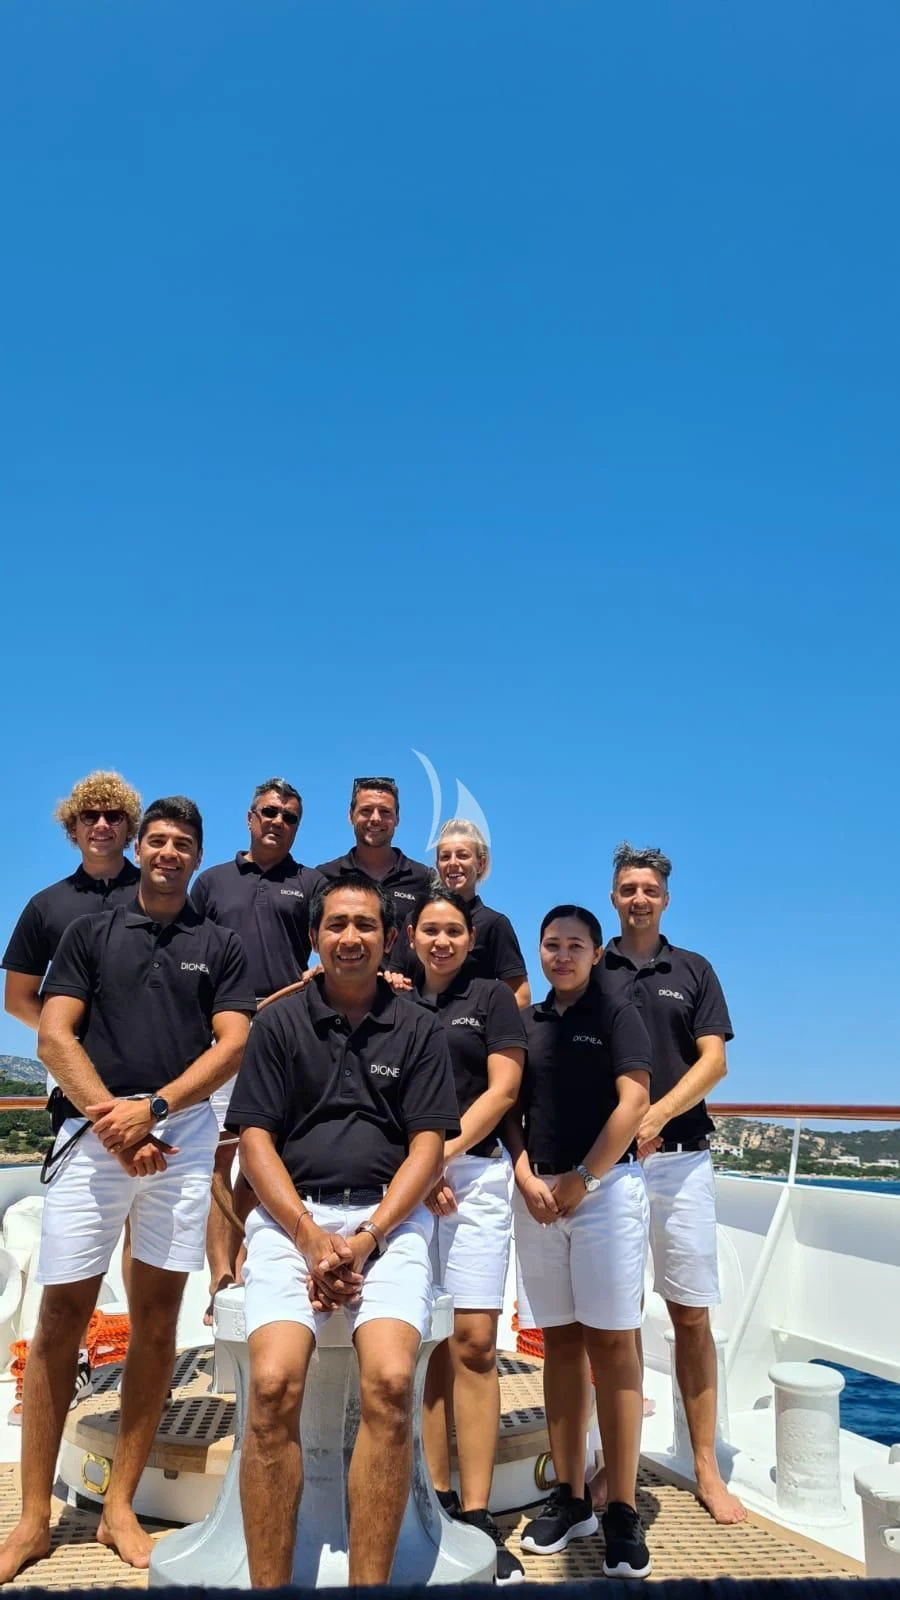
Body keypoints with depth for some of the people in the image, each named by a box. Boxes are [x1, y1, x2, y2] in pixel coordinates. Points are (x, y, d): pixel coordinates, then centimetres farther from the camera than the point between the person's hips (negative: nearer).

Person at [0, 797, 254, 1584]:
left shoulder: (221, 945, 9)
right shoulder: (89, 933, 10)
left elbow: (231, 1045, -1)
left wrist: (152, 1109, -13)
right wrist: (110, 1114, -12)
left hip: (183, 1136, 0)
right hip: (92, 1133, 0)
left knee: (157, 1321, 6)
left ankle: (120, 1506, 20)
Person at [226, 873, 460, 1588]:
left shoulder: (419, 1030, 10)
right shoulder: (279, 1022, 10)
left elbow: (428, 1148, 4)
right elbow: (256, 1141, 5)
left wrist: (366, 1238, -9)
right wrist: (311, 1238, -8)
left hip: (389, 1217, 0)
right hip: (291, 1216, 1)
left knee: (390, 1382, -25)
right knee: (274, 1384, -23)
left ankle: (370, 1584, -11)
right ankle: (267, 1585, -10)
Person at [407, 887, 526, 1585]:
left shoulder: (492, 996, 6)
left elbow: (503, 1089, -1)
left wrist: (444, 1152, -8)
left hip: (475, 1174, -2)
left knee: (474, 1342, -6)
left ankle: (477, 1515, 0)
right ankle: (437, 1500, 14)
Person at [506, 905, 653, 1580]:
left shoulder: (618, 1015, 0)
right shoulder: (525, 1023, 12)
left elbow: (633, 1102, -7)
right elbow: (510, 1108, 11)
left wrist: (581, 1179, -11)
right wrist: (526, 1178, -3)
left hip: (606, 1187, -4)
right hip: (538, 1194, 4)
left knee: (611, 1343, -3)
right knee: (559, 1343, 9)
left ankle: (622, 1512, 3)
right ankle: (571, 1496, 18)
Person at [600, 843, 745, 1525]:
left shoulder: (694, 970, 9)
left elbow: (713, 1061, 0)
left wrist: (655, 1117, -14)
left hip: (681, 1158, 0)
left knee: (692, 1315, 4)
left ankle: (707, 1468, 14)